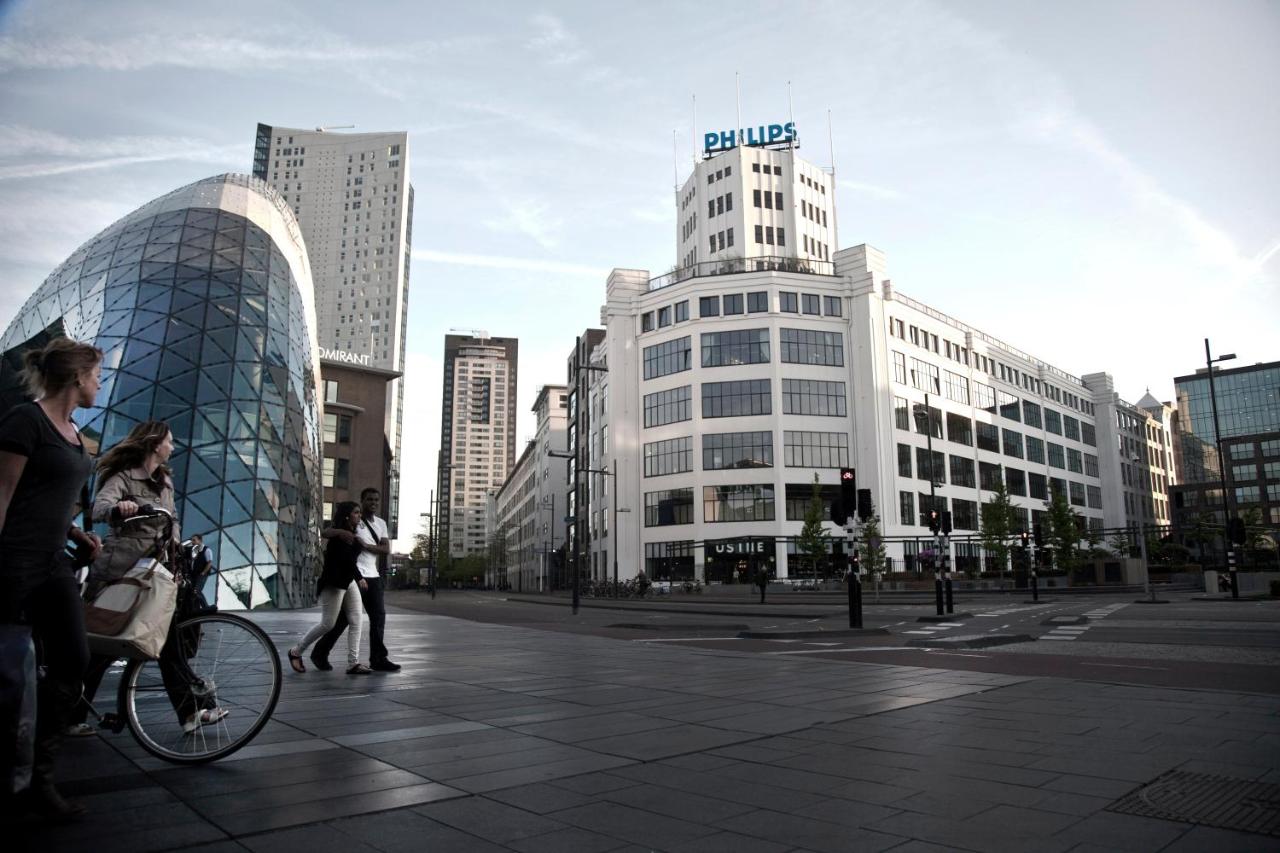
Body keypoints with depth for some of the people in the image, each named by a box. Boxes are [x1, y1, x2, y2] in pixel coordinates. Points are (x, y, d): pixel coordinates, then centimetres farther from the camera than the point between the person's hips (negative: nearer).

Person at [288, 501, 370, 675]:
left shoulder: (352, 533, 11)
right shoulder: (337, 534, -15)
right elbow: (346, 558, -21)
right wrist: (360, 578, -23)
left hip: (349, 581, 9)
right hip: (334, 583, -9)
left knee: (355, 622, 0)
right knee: (327, 623, -3)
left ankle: (353, 663, -1)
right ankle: (296, 652, 16)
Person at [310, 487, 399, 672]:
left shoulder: (381, 523, 14)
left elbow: (386, 549, 2)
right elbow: (325, 533, -12)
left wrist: (365, 545, -13)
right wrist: (340, 532, -32)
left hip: (373, 576, 6)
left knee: (379, 616, 1)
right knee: (344, 617, 0)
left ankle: (378, 659, 5)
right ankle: (320, 653, 17)